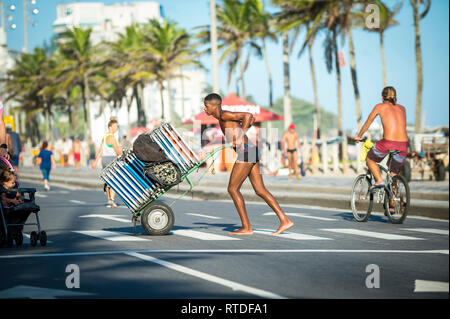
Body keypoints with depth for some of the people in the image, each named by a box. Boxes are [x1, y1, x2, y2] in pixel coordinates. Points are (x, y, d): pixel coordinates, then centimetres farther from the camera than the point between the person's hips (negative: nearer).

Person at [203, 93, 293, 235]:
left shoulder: (224, 115, -8)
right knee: (260, 190, 8)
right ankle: (285, 220, 5)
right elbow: (251, 119, 28)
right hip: (251, 151, 10)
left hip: (245, 151, -10)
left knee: (233, 188, -4)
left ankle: (246, 227, -3)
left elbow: (248, 116, -20)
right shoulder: (223, 117, 20)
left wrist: (240, 136, -17)